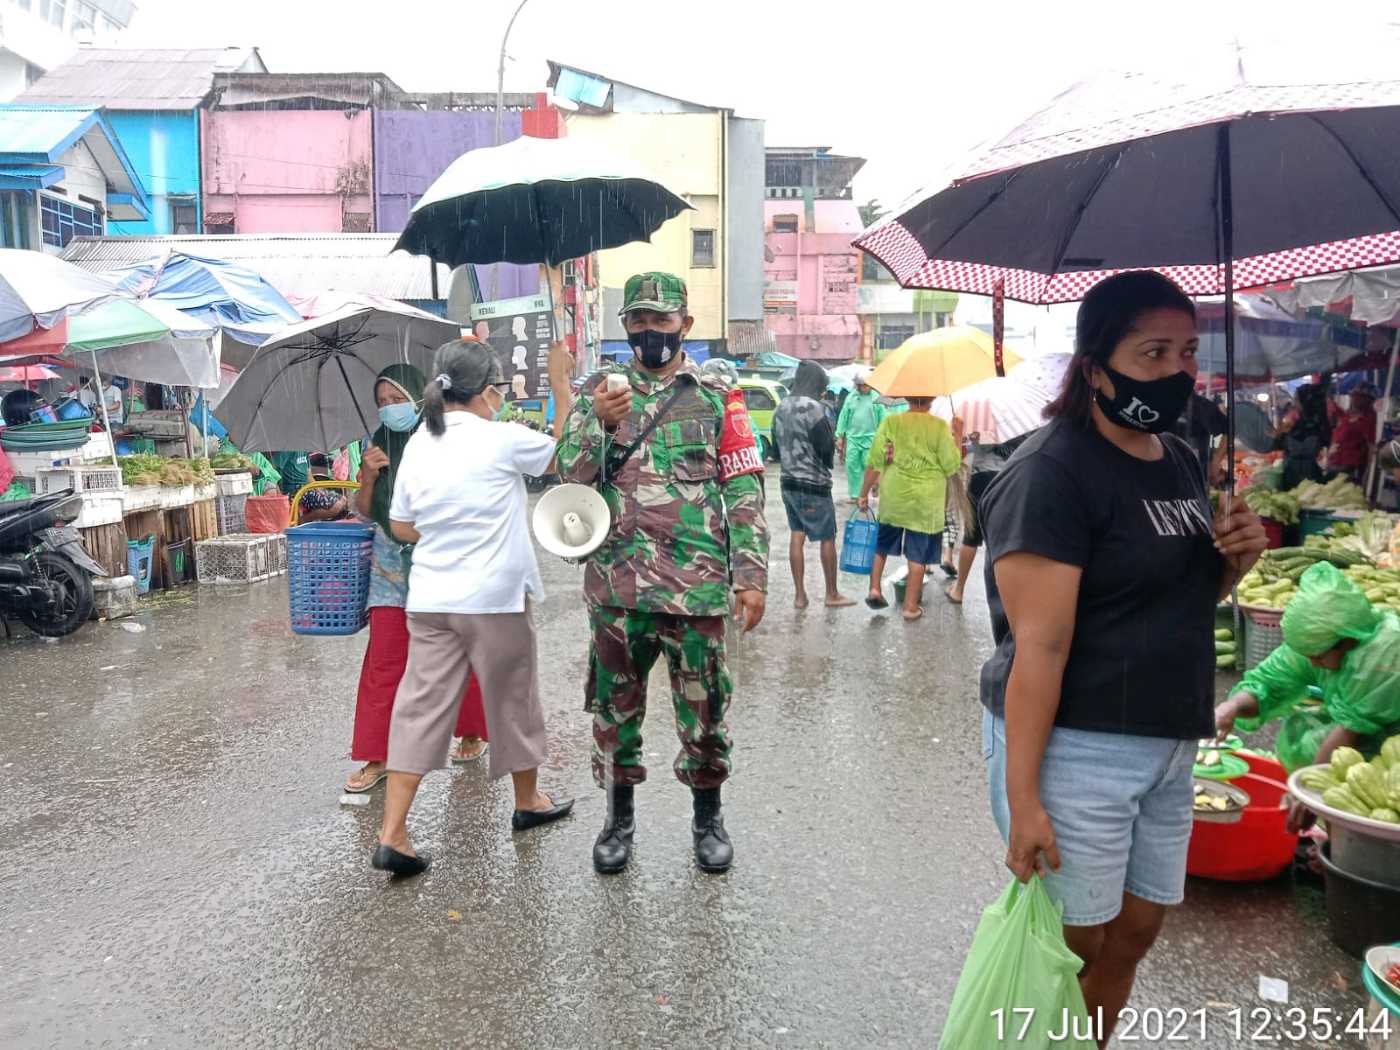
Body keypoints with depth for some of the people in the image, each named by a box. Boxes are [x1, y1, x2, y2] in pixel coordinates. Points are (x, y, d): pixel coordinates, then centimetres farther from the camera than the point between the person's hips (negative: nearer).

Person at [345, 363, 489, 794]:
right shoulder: (379, 445, 7)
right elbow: (365, 512, 9)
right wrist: (367, 476, -8)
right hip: (391, 569, 4)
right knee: (383, 662, 0)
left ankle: (472, 733, 28)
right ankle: (378, 757, 7)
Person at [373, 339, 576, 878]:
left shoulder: (418, 444, 3)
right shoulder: (503, 440, -13)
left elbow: (400, 525, 9)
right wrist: (561, 385, 10)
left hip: (430, 601, 4)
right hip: (494, 598, -4)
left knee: (421, 706, 5)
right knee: (512, 698, 14)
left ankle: (392, 833, 1)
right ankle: (528, 801, 34)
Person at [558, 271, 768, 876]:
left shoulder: (717, 398, 3)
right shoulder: (600, 393, 8)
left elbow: (745, 493, 1)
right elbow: (569, 475, 1)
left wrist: (751, 576, -6)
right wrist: (600, 423, -17)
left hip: (697, 583, -1)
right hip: (616, 583, 2)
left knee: (703, 705, 8)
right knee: (615, 704, 11)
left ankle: (708, 818, 27)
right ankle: (619, 818, 28)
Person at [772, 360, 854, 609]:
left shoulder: (781, 408, 7)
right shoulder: (812, 408, -18)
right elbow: (827, 449, -15)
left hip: (789, 482, 7)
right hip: (814, 485, -7)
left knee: (797, 537, 10)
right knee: (827, 539, 5)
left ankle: (800, 595, 13)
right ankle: (832, 594, 15)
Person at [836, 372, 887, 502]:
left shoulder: (876, 398, -1)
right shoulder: (851, 397, 5)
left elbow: (883, 418, -1)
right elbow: (843, 417, 8)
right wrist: (840, 436, 6)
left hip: (870, 438, -2)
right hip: (853, 437, 2)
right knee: (852, 466, 2)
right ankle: (854, 495, 10)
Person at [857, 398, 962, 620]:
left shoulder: (890, 422, -4)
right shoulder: (940, 426, -8)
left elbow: (874, 462, -4)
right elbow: (951, 467, -5)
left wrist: (864, 493, 5)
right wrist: (958, 436, 4)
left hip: (893, 498, 2)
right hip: (926, 502, -2)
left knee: (882, 543, 23)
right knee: (918, 554, 7)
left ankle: (874, 589, 18)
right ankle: (911, 606, 11)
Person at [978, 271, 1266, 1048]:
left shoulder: (1178, 461, 9)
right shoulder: (1050, 474, -17)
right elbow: (1039, 646, -22)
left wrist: (1234, 560, 0)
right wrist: (1022, 798, -22)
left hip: (1166, 750, 8)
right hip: (1072, 749, -8)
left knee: (1134, 934, 18)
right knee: (1071, 949, 4)